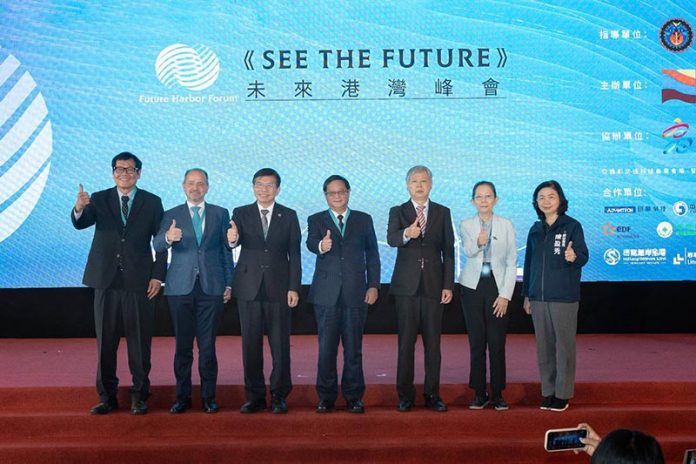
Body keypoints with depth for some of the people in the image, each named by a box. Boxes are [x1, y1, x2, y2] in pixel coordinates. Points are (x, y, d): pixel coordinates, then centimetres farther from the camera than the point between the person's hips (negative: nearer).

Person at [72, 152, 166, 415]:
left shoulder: (152, 202, 5)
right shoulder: (99, 200, 8)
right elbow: (80, 223, -10)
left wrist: (158, 276, -4)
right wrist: (79, 209, -32)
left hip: (139, 282, -1)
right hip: (106, 280, 2)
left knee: (139, 342, 2)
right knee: (105, 342, 7)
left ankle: (139, 396, 13)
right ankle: (107, 396, 17)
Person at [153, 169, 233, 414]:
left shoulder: (220, 214, 9)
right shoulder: (171, 216, 7)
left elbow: (226, 251, 9)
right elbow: (157, 245, -7)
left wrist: (228, 284, 4)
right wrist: (168, 237, -30)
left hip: (212, 287, 0)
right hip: (181, 287, 0)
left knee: (207, 345, 2)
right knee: (183, 345, 5)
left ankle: (209, 396, 11)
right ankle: (182, 396, 14)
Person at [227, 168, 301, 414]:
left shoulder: (289, 216, 5)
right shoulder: (241, 214, 5)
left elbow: (294, 254, 3)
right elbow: (237, 242, -11)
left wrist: (294, 288, -4)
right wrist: (232, 240, -36)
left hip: (278, 287, 0)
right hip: (249, 287, 1)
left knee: (280, 343, 3)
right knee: (250, 343, 5)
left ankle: (279, 396, 14)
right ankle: (254, 396, 16)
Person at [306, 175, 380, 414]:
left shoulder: (364, 219, 11)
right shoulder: (316, 220, 7)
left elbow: (372, 254, 9)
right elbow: (311, 243, -14)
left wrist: (373, 285, 0)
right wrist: (321, 246, -38)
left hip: (356, 293, 1)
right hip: (326, 293, 0)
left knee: (354, 348, 4)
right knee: (326, 348, 3)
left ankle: (353, 396, 14)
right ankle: (326, 397, 14)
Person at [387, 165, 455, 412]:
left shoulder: (443, 213, 8)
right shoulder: (397, 212, 4)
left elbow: (448, 250, 6)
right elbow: (391, 239, -15)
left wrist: (448, 285, -1)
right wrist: (407, 233, -38)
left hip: (434, 285, 1)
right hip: (407, 285, -1)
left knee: (433, 343, 5)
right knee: (406, 343, 3)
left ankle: (432, 395, 15)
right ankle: (405, 395, 12)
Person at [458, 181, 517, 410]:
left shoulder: (506, 224, 3)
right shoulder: (466, 225, 3)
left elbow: (512, 262, 0)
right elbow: (467, 251, -16)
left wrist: (505, 295, -7)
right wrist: (478, 243, -39)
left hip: (497, 288, -1)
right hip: (473, 288, 1)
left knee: (497, 343, 0)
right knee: (476, 343, 5)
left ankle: (498, 394, 12)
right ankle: (479, 393, 14)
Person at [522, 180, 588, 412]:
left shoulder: (572, 226, -3)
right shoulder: (535, 229, 11)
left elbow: (584, 256, -9)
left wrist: (574, 257, -33)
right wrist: (526, 294, 15)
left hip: (564, 297, -5)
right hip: (538, 297, 5)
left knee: (564, 345, 0)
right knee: (544, 346, 9)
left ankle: (563, 394, 9)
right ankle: (548, 391, 18)